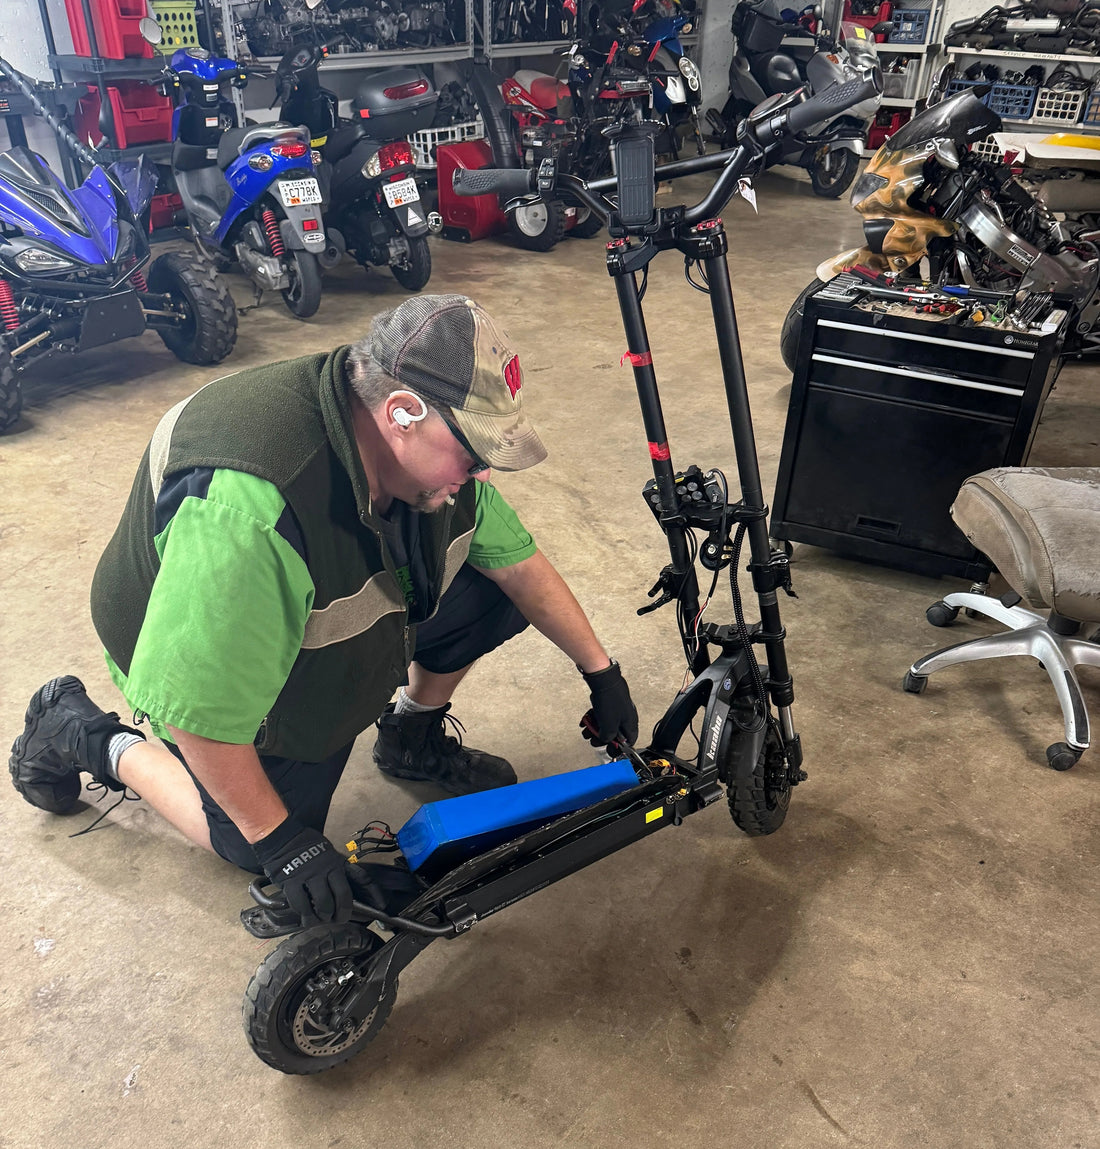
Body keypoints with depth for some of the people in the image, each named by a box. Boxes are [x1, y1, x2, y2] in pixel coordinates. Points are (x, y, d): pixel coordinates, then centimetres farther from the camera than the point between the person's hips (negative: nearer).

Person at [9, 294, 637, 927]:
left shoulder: (428, 452, -19)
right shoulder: (244, 511, -44)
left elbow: (519, 559, -6)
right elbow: (198, 712, -36)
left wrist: (601, 670, -1)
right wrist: (282, 840, -24)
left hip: (342, 610, 6)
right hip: (234, 668, -6)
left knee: (496, 589, -8)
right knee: (263, 850, 6)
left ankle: (414, 736, 19)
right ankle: (82, 734, 20)